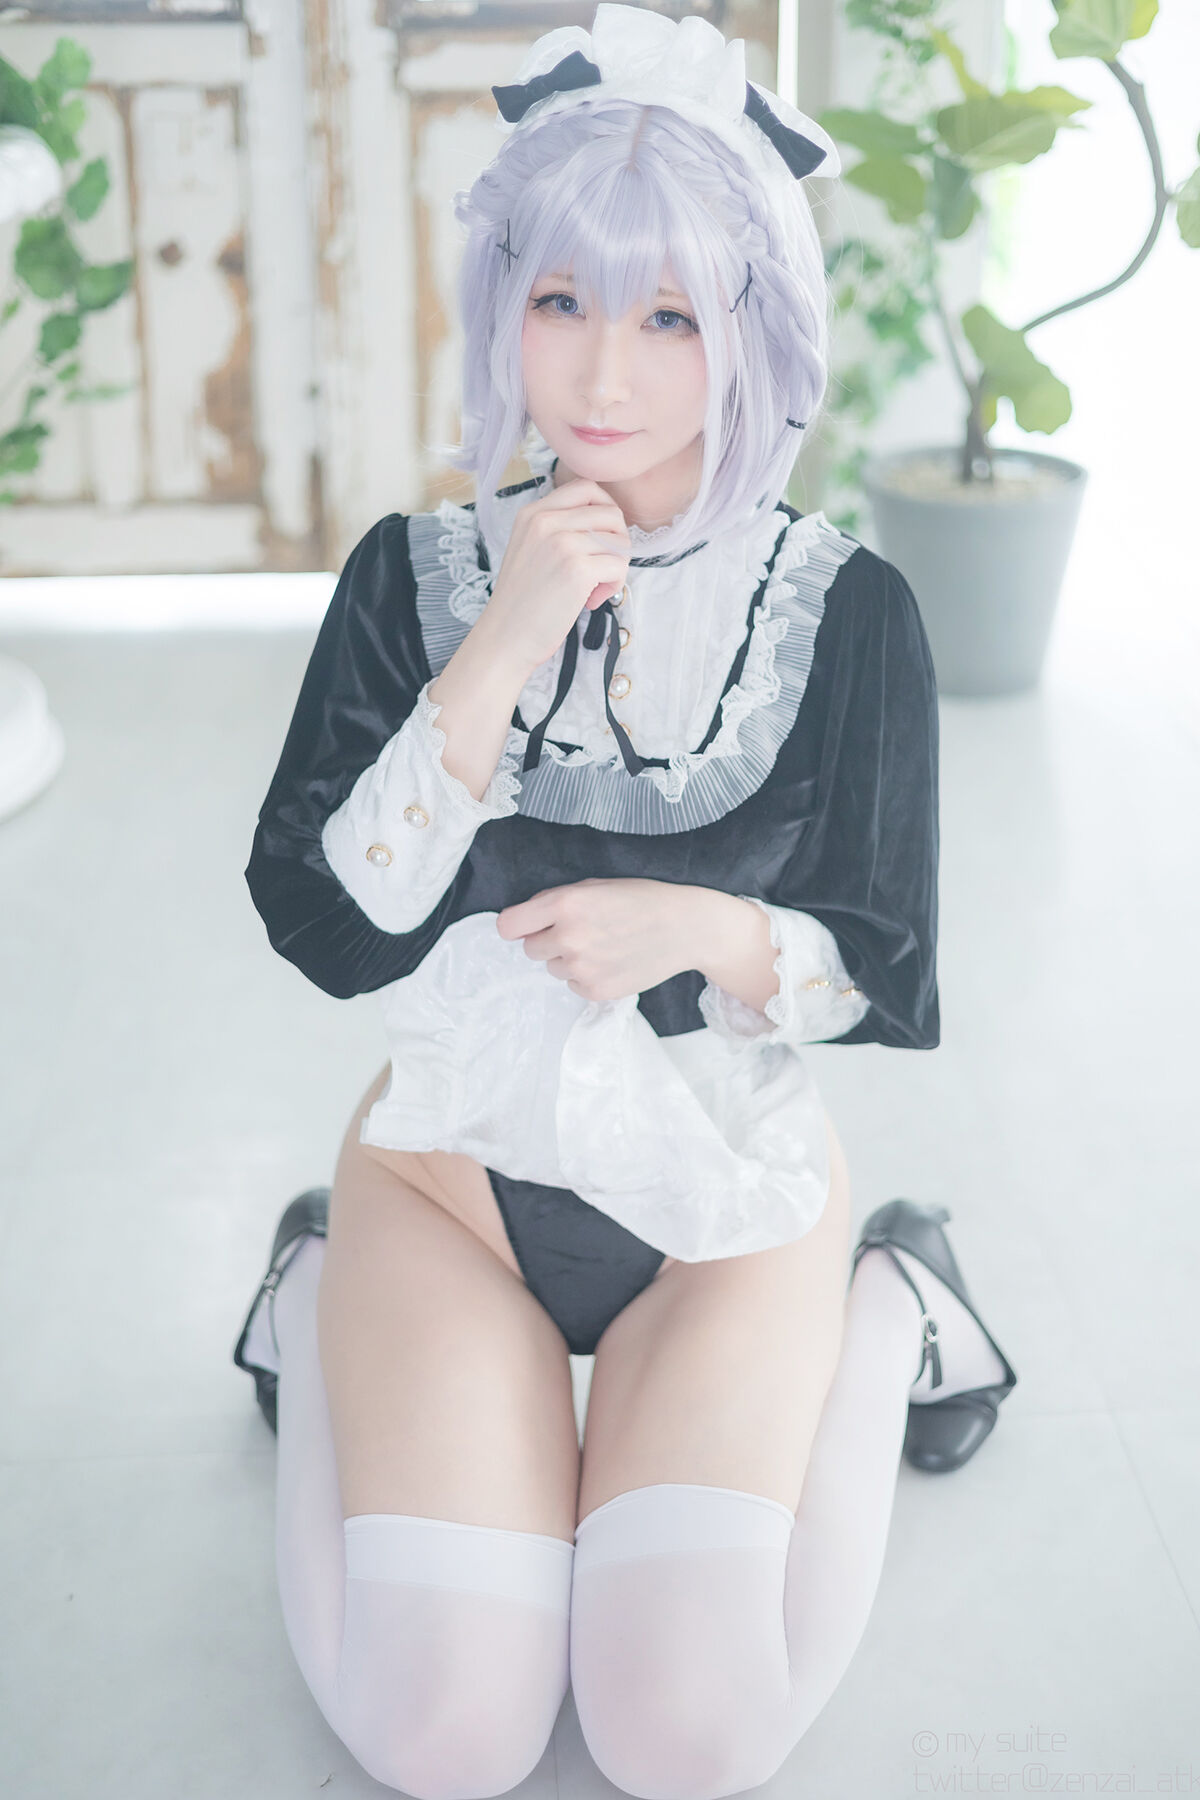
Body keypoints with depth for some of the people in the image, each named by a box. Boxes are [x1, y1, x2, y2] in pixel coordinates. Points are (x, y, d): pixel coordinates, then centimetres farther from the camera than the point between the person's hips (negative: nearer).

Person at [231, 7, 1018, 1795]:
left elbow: (885, 976, -3)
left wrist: (715, 934, -24)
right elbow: (327, 928, -14)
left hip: (738, 1183, 0)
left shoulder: (844, 607, -8)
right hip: (454, 1161, 1)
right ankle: (324, 1307, 15)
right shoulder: (417, 572, -6)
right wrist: (503, 651, -23)